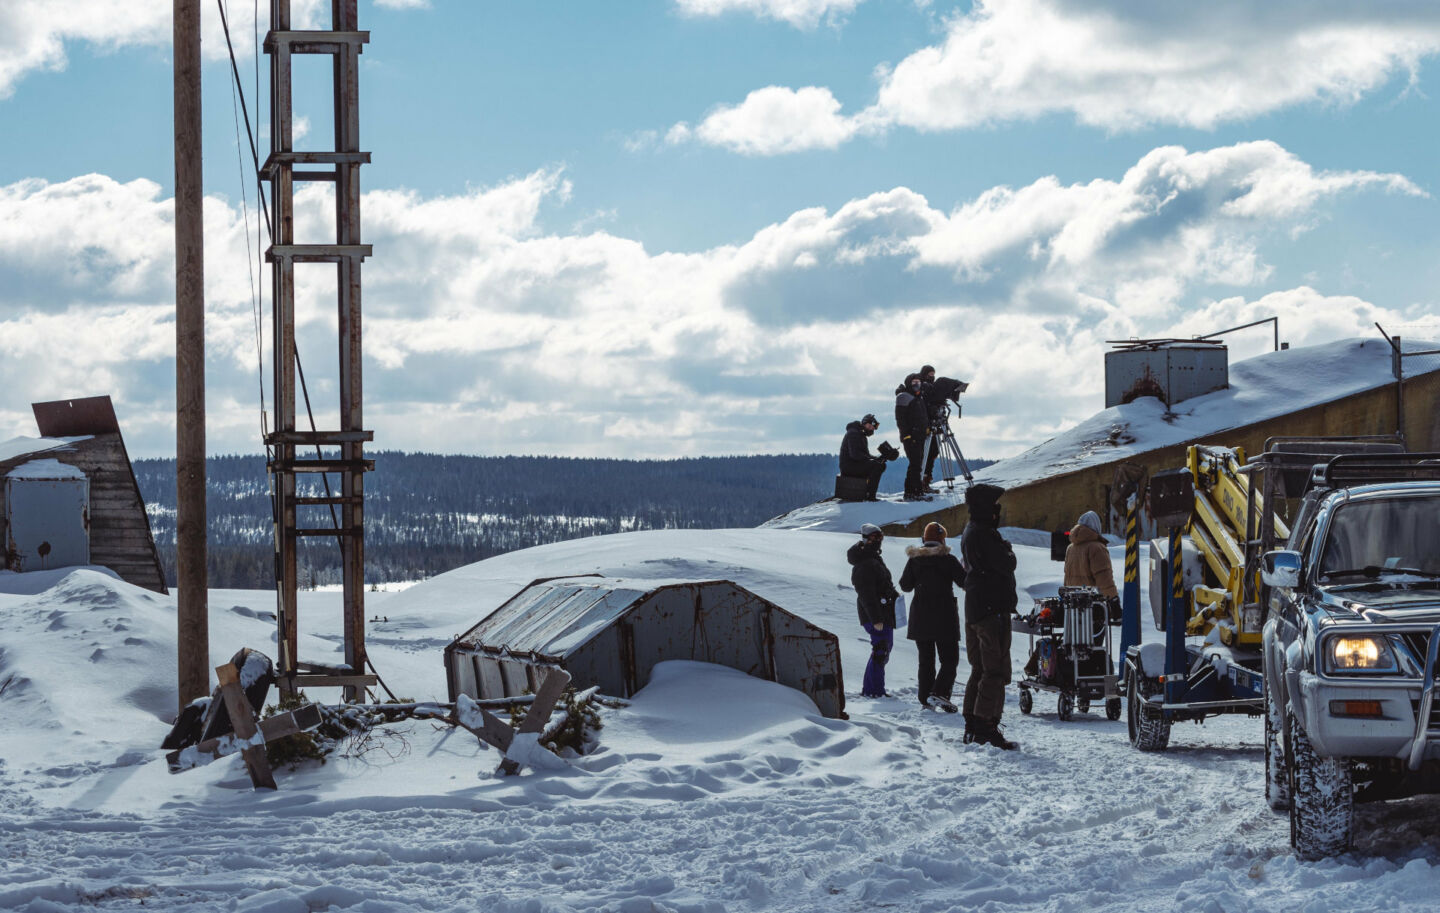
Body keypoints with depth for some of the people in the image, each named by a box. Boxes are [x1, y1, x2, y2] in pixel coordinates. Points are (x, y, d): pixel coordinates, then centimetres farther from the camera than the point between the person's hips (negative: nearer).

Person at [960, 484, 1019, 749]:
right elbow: (1006, 565, -17)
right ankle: (986, 726, -12)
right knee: (996, 671, -9)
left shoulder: (969, 533, 16)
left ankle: (972, 726, 17)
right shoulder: (984, 535, -16)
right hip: (993, 608, -10)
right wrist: (1008, 550, 2)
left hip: (974, 610, 10)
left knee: (979, 669, 15)